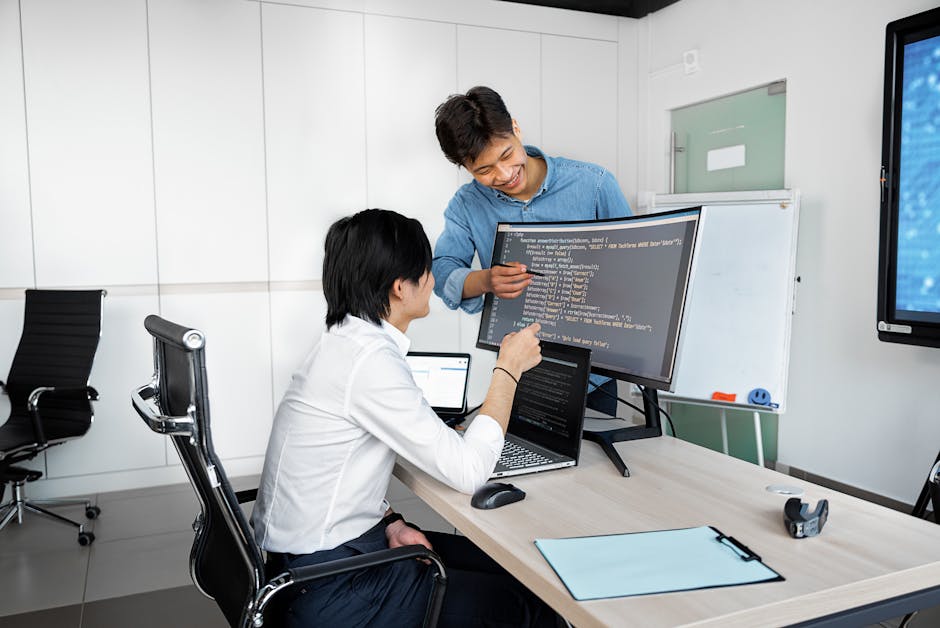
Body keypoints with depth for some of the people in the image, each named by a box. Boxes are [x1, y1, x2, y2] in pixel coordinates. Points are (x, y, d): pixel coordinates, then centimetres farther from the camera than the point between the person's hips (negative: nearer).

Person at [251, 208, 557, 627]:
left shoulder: (346, 340, 4)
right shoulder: (370, 358, -26)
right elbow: (468, 471, -23)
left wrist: (389, 522, 1)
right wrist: (508, 369, -13)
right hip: (326, 592, -9)